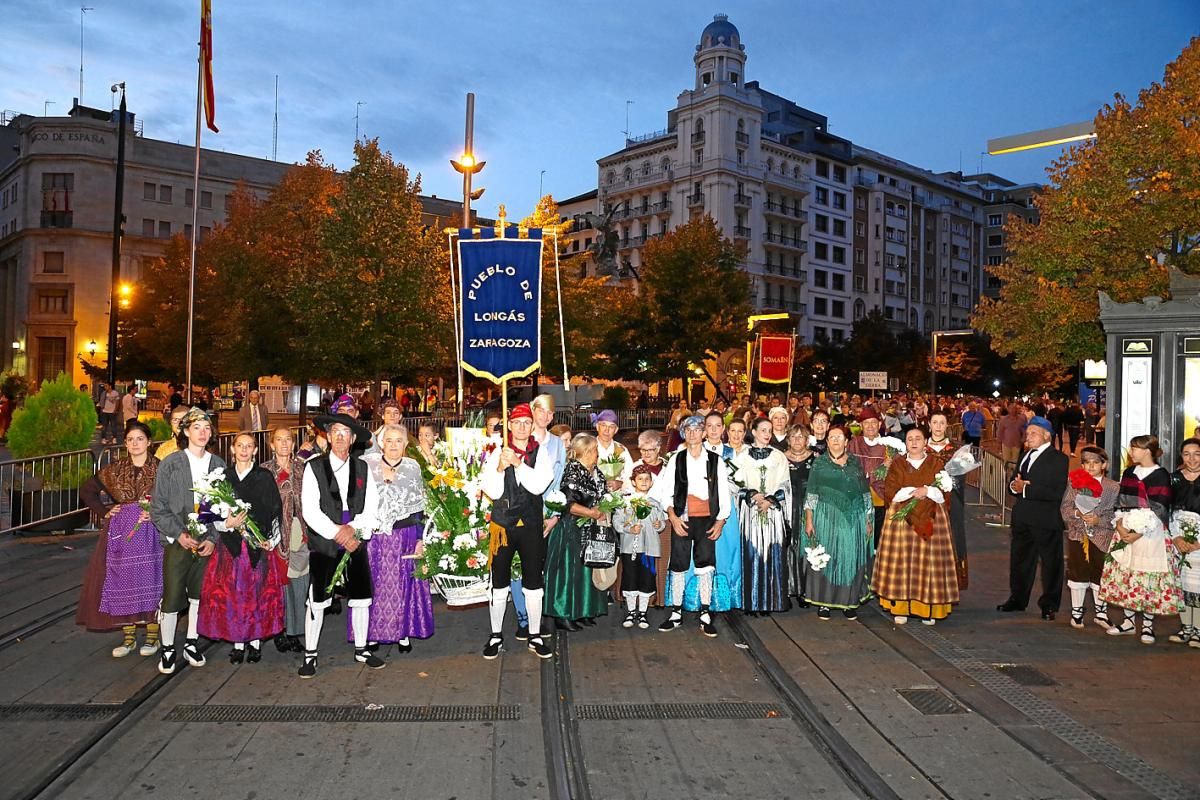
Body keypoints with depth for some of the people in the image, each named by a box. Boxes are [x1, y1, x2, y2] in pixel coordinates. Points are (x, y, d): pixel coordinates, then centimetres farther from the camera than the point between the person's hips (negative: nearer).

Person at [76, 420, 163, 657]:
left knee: (150, 580, -1)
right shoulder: (115, 470, 8)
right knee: (122, 582, 4)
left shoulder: (160, 468, -2)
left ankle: (152, 635, 9)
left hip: (151, 533, -3)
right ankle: (128, 636, 14)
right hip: (121, 533, 3)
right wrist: (104, 511, 7)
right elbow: (87, 490, 18)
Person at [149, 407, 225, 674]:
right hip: (178, 542, -2)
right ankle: (167, 649, 16)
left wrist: (212, 538, -3)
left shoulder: (218, 465, 5)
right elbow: (158, 508, -2)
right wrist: (179, 534, -11)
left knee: (200, 594, 10)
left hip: (207, 542, 2)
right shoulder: (170, 464, -2)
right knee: (172, 597, -1)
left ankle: (192, 643, 26)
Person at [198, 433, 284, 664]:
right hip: (230, 545, 2)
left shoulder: (264, 477, 2)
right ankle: (238, 643, 11)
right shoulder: (224, 478, 9)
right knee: (232, 594, 1)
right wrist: (227, 523, -12)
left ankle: (256, 642, 11)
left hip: (259, 545, -2)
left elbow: (275, 511, 0)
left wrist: (272, 540, -9)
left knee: (258, 593, 1)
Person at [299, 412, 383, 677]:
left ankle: (361, 650, 25)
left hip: (356, 542, 3)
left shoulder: (362, 468, 7)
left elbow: (371, 506, 3)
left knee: (362, 599, 8)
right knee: (317, 601, 0)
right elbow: (309, 510, -9)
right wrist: (337, 532, -15)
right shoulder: (314, 467, -3)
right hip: (323, 544, -3)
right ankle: (310, 655, 15)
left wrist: (355, 530, -12)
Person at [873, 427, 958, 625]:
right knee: (901, 561, -3)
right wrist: (914, 491, -12)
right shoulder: (897, 464, 7)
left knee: (928, 561, -2)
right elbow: (889, 493, -3)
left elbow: (945, 494, 0)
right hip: (901, 518, 0)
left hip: (931, 519, 0)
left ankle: (929, 609, 5)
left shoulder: (936, 464, 7)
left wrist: (927, 491, -15)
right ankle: (900, 607, 1)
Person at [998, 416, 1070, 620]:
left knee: (1050, 562, 5)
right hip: (1022, 517, 7)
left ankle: (1049, 605, 17)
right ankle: (1018, 599, 29)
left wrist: (1026, 489, -22)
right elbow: (1013, 482, 14)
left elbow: (1057, 492, -20)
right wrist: (1014, 486, -10)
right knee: (1019, 559, 16)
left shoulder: (1058, 458, -9)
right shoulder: (1025, 455, 15)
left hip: (1046, 520, -7)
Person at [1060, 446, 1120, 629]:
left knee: (1100, 573, 8)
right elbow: (1064, 509, 1)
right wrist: (1077, 513, -17)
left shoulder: (1113, 487, -1)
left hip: (1102, 537, -1)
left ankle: (1101, 612, 25)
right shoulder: (1074, 484, 3)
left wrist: (1098, 520, -17)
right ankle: (1076, 612, 21)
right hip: (1077, 535, 1)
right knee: (1077, 573, 8)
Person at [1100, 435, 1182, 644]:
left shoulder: (1161, 476, -7)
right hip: (1126, 532, 6)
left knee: (1148, 577, -2)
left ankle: (1147, 625, 9)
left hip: (1150, 534, -6)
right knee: (1124, 575, 7)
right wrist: (1120, 525, -4)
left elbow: (1158, 510, -11)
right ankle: (1129, 621, 17)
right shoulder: (1129, 473, 11)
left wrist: (1139, 533, -17)